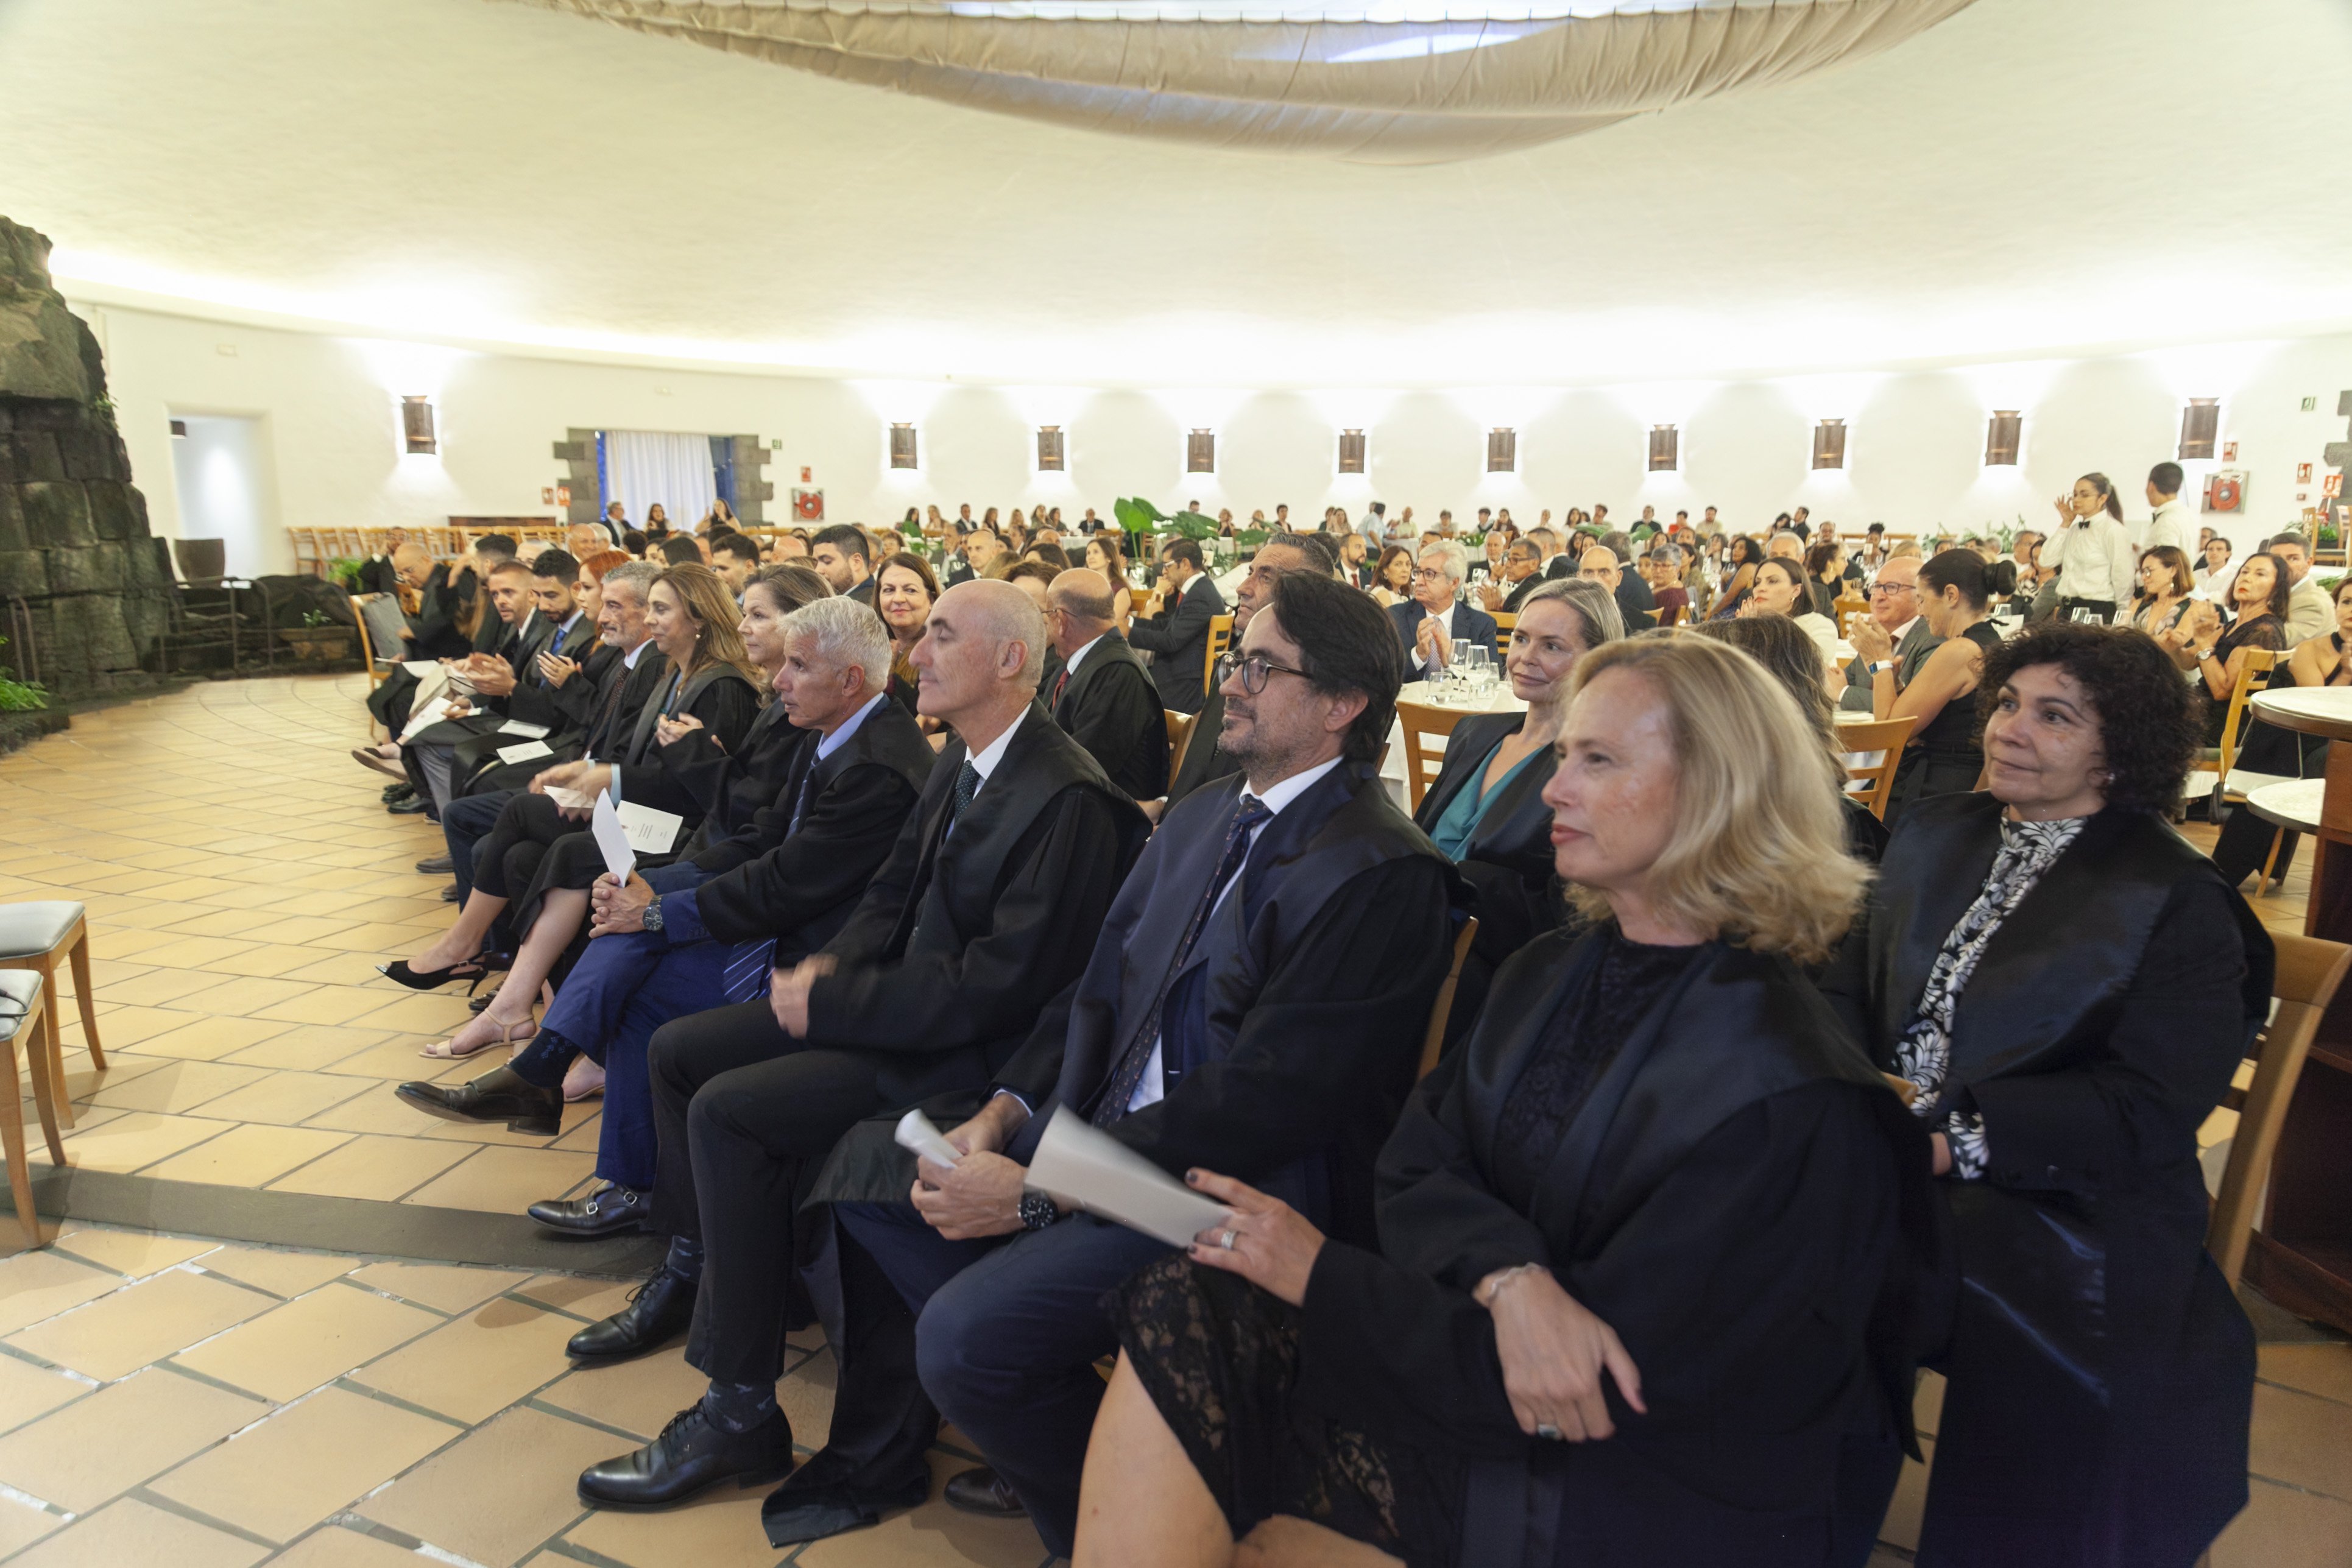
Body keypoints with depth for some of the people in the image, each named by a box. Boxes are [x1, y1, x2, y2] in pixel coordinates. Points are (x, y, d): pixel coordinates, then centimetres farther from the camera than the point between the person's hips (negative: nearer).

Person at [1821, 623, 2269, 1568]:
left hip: (2066, 1211, -4)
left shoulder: (2180, 905, -4)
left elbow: (2146, 1113, -12)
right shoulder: (1935, 837, 12)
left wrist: (1952, 1135, -22)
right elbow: (1850, 983, 10)